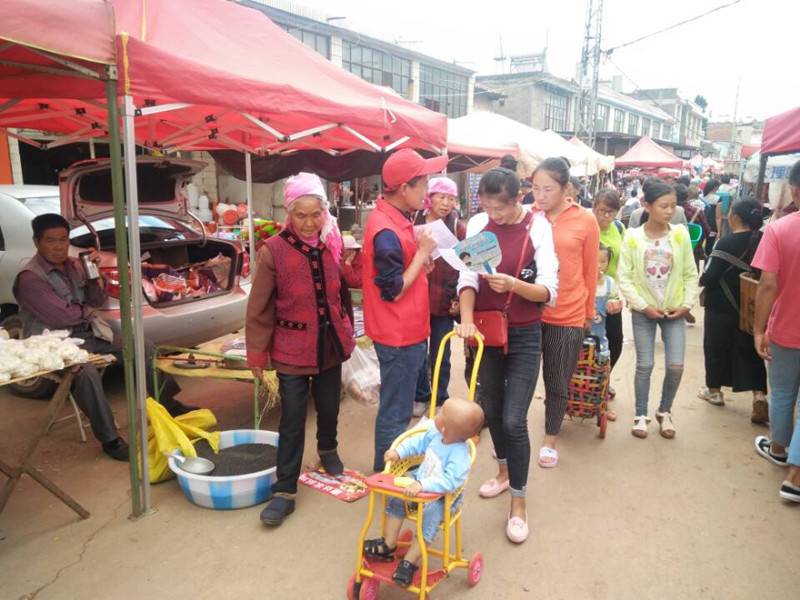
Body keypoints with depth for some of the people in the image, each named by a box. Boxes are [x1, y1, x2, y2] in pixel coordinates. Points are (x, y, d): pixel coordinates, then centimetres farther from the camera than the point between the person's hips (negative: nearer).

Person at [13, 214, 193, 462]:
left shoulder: (73, 264, 7)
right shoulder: (29, 278, -16)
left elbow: (98, 300, 8)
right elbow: (60, 317, -21)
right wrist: (86, 310, -2)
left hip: (91, 332, 8)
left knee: (145, 348, 1)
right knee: (87, 373, -37)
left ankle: (167, 403, 15)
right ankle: (110, 440, -26)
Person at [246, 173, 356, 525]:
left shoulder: (334, 244, -3)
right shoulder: (274, 251, -14)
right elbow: (259, 308, -10)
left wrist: (347, 331, 3)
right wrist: (257, 353, -7)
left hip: (330, 344, 4)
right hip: (292, 348, -4)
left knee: (329, 406, 20)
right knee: (292, 419, 2)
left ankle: (327, 451, 48)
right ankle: (285, 490, 14)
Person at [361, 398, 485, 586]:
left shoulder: (459, 456, -35)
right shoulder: (435, 433, -14)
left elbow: (449, 481, -45)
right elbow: (418, 442, 4)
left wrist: (422, 485, -51)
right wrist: (398, 452, -6)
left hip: (442, 497, -7)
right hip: (420, 482, 8)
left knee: (429, 521, -26)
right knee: (396, 500, 0)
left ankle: (408, 563, -10)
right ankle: (388, 545, 11)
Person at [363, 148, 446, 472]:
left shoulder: (394, 219, 8)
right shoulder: (386, 231, -24)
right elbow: (393, 291, -21)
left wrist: (421, 255, 1)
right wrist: (423, 252, -17)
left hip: (406, 332, 10)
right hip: (399, 336, -10)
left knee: (398, 407, 22)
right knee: (394, 412, 5)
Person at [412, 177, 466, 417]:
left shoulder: (458, 229, 0)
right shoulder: (413, 223, 0)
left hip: (445, 301, 0)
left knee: (440, 355, 10)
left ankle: (440, 401, 27)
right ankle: (421, 397, 30)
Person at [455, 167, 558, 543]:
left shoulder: (538, 228, -12)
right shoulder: (477, 224, -3)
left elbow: (549, 291, -15)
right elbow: (467, 278, -7)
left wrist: (513, 284, -33)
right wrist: (467, 319, -23)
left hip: (524, 336, -4)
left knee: (513, 420, -6)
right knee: (491, 410, 16)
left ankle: (518, 503, 11)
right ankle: (504, 471, 42)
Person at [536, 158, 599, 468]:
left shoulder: (585, 221, -4)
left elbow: (590, 271, 4)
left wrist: (589, 313, 11)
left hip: (568, 317, -1)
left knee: (558, 384, 13)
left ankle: (550, 440, 32)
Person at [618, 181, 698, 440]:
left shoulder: (680, 234, -3)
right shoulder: (632, 236, -9)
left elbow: (691, 275, 3)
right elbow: (624, 278, -7)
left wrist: (687, 305, -5)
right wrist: (643, 306, -12)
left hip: (674, 310, 2)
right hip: (643, 311, -2)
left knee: (676, 366, -1)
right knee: (645, 365, 2)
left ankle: (664, 411, 24)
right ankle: (641, 415, 21)